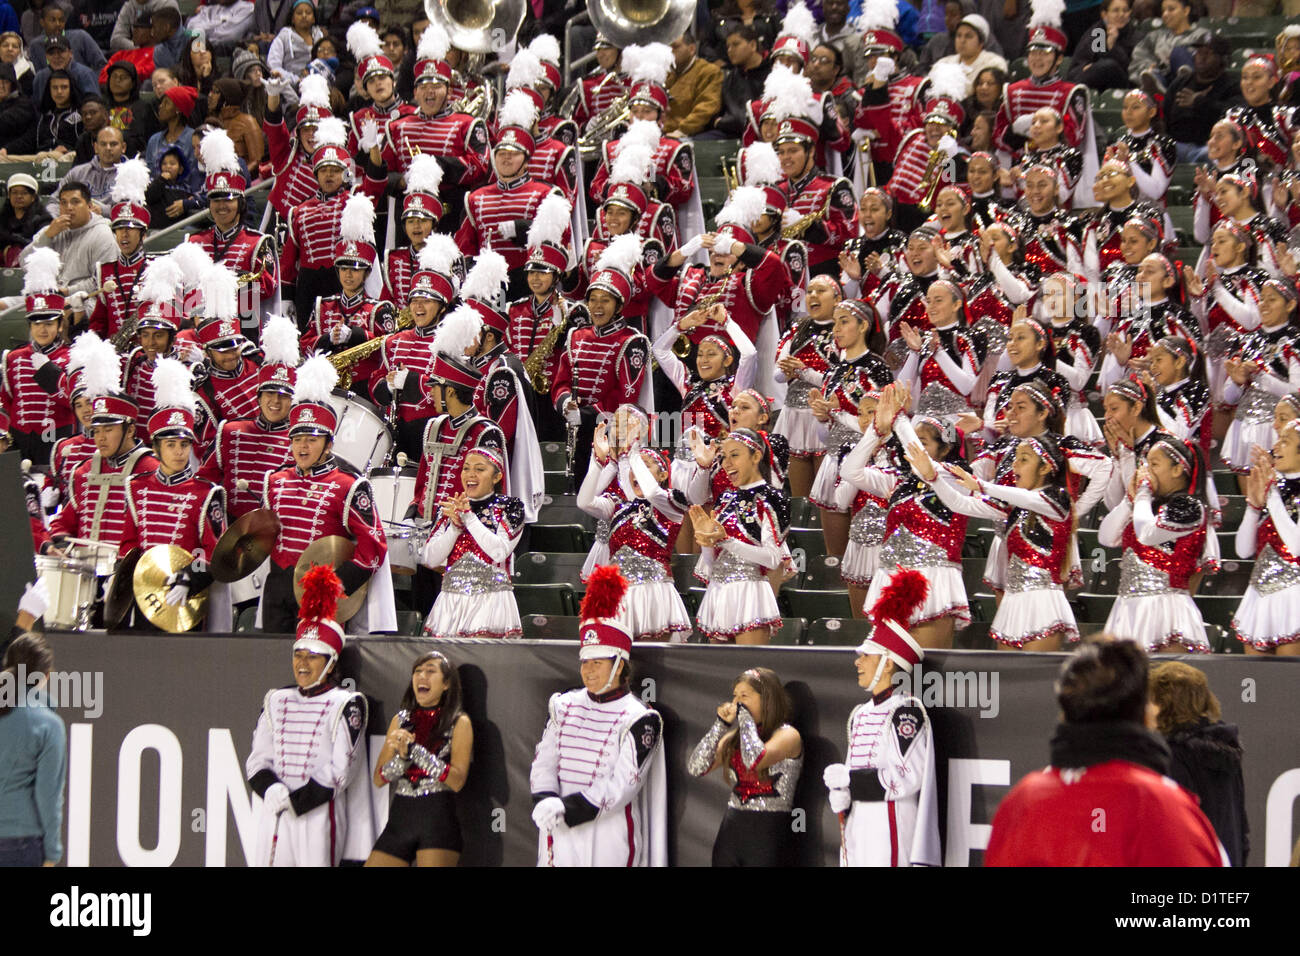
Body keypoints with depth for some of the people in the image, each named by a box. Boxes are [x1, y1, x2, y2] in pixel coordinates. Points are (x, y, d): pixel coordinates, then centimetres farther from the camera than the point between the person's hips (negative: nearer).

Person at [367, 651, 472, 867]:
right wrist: (402, 756, -11)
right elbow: (379, 778, 9)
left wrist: (414, 750, -18)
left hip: (437, 819, -4)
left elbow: (457, 780, -10)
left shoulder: (459, 723, 2)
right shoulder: (401, 720, 14)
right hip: (399, 819, 4)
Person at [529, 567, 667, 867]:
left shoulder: (638, 719, -6)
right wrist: (546, 801, -17)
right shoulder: (565, 707, 11)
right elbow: (544, 761, 5)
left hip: (609, 838, -4)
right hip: (561, 833, 4)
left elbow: (624, 783, -13)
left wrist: (568, 809, -21)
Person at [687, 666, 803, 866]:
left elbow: (754, 760, -25)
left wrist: (746, 719, -10)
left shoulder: (787, 735, -5)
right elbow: (695, 768, 3)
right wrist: (721, 724, 2)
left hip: (767, 836, -6)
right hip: (730, 831, 6)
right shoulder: (732, 738, 13)